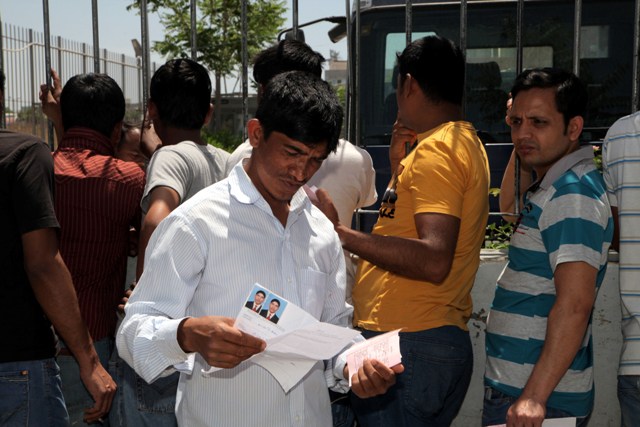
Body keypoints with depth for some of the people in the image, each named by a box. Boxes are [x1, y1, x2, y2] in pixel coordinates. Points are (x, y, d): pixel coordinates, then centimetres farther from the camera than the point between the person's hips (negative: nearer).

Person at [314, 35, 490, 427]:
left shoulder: (436, 150, -12)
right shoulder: (468, 143, 19)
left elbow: (433, 261, -24)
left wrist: (340, 232, -22)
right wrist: (401, 159, 24)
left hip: (410, 346, -10)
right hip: (442, 339, 10)